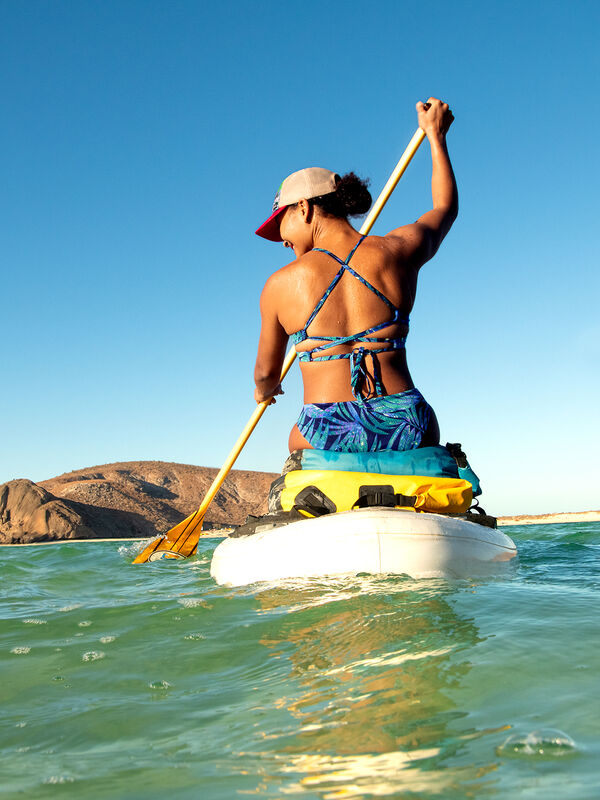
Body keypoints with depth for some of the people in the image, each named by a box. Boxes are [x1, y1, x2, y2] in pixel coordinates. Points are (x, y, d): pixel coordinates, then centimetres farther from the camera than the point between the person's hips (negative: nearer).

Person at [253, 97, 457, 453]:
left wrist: (265, 390, 37)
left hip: (327, 441, -1)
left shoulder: (281, 285, -2)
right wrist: (436, 134, 40)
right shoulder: (397, 251, 4)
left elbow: (267, 371, 12)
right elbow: (446, 208, 26)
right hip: (409, 434, 2)